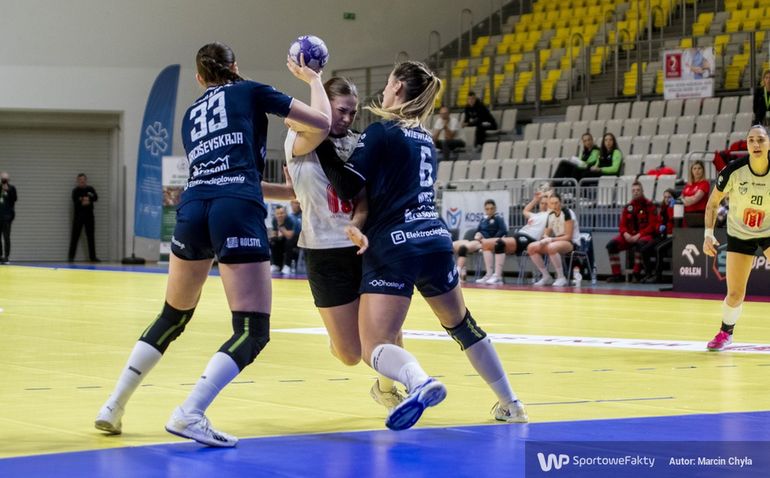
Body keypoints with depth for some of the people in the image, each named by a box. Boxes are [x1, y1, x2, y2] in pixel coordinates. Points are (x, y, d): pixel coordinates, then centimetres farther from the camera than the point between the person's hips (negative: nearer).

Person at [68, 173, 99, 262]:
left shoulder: (90, 189, 9)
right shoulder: (76, 190, 1)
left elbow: (96, 198, -6)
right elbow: (75, 201, -13)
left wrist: (87, 199, -21)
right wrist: (82, 202, -19)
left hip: (89, 215, 3)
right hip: (78, 215, -3)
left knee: (90, 236, 3)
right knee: (75, 236, -4)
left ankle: (92, 257, 7)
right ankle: (71, 256, -1)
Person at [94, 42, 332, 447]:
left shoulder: (191, 115, 29)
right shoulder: (249, 91, 14)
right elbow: (322, 121, 12)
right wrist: (313, 79, 31)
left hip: (192, 209, 5)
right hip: (237, 214, -5)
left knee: (173, 316, 25)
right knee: (253, 331, -4)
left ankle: (114, 407, 22)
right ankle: (189, 413, -21)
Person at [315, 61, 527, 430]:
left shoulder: (381, 131, -4)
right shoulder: (425, 138, 18)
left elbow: (347, 186, -8)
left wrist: (320, 144, -2)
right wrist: (370, 233, 24)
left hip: (394, 248, -7)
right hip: (436, 241, 7)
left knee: (375, 347, -9)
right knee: (461, 324, 26)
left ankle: (420, 383, -40)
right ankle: (510, 405, 34)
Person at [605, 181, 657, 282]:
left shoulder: (649, 205, -2)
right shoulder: (628, 207, 13)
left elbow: (652, 225, -10)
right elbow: (622, 225, 11)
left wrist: (638, 235, -19)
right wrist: (626, 234, -12)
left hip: (645, 235, -5)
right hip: (629, 236, 5)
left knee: (640, 243, -40)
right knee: (611, 244, -15)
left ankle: (636, 274, -30)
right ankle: (616, 274, -13)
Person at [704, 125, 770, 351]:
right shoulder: (733, 171, -22)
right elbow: (713, 202, -8)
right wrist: (708, 234, -18)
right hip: (740, 234, 0)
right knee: (735, 294, 0)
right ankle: (726, 332, 29)